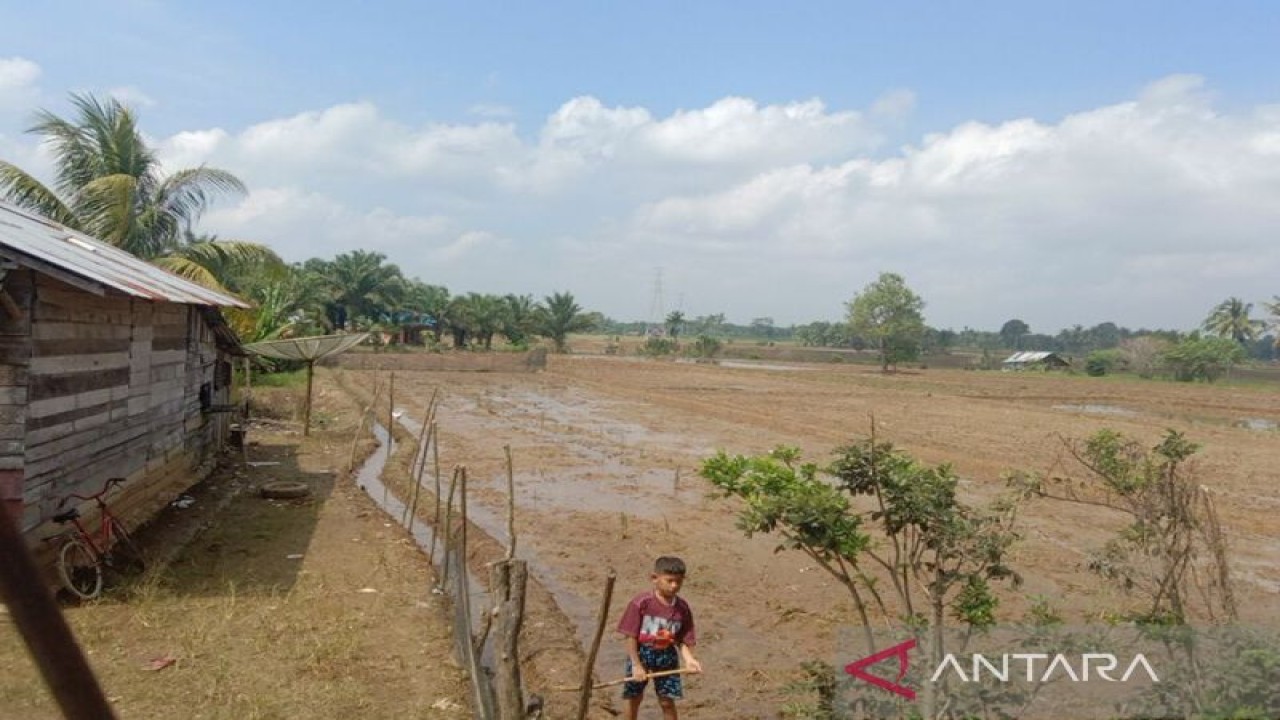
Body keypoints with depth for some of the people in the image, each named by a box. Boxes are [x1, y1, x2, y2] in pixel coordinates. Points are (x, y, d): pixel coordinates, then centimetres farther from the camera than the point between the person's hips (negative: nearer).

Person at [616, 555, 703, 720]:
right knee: (635, 697, 13)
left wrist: (689, 660, -21)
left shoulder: (683, 608, -8)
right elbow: (631, 636, -15)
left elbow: (683, 641, -3)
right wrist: (636, 665, -15)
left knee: (667, 700, 6)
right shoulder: (641, 603, -19)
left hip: (667, 656, 2)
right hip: (641, 653, -2)